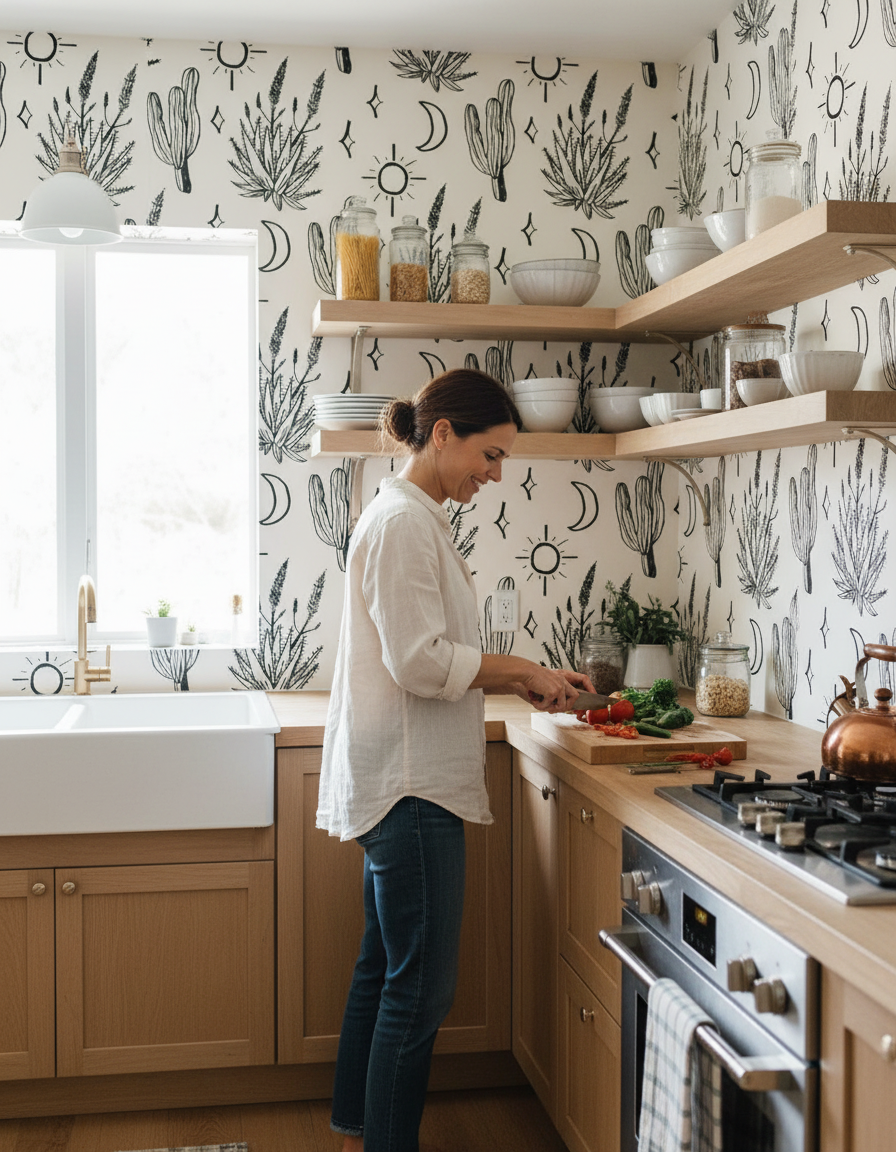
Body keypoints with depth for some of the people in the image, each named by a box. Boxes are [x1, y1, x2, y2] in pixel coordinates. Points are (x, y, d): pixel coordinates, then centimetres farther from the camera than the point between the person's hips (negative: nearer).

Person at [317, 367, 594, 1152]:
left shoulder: (415, 519, 16)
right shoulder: (402, 521, -15)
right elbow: (420, 662, -22)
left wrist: (520, 682, 9)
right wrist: (520, 670, -12)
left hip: (404, 783, 11)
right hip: (410, 786, -11)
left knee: (386, 965, 19)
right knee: (422, 986, -4)